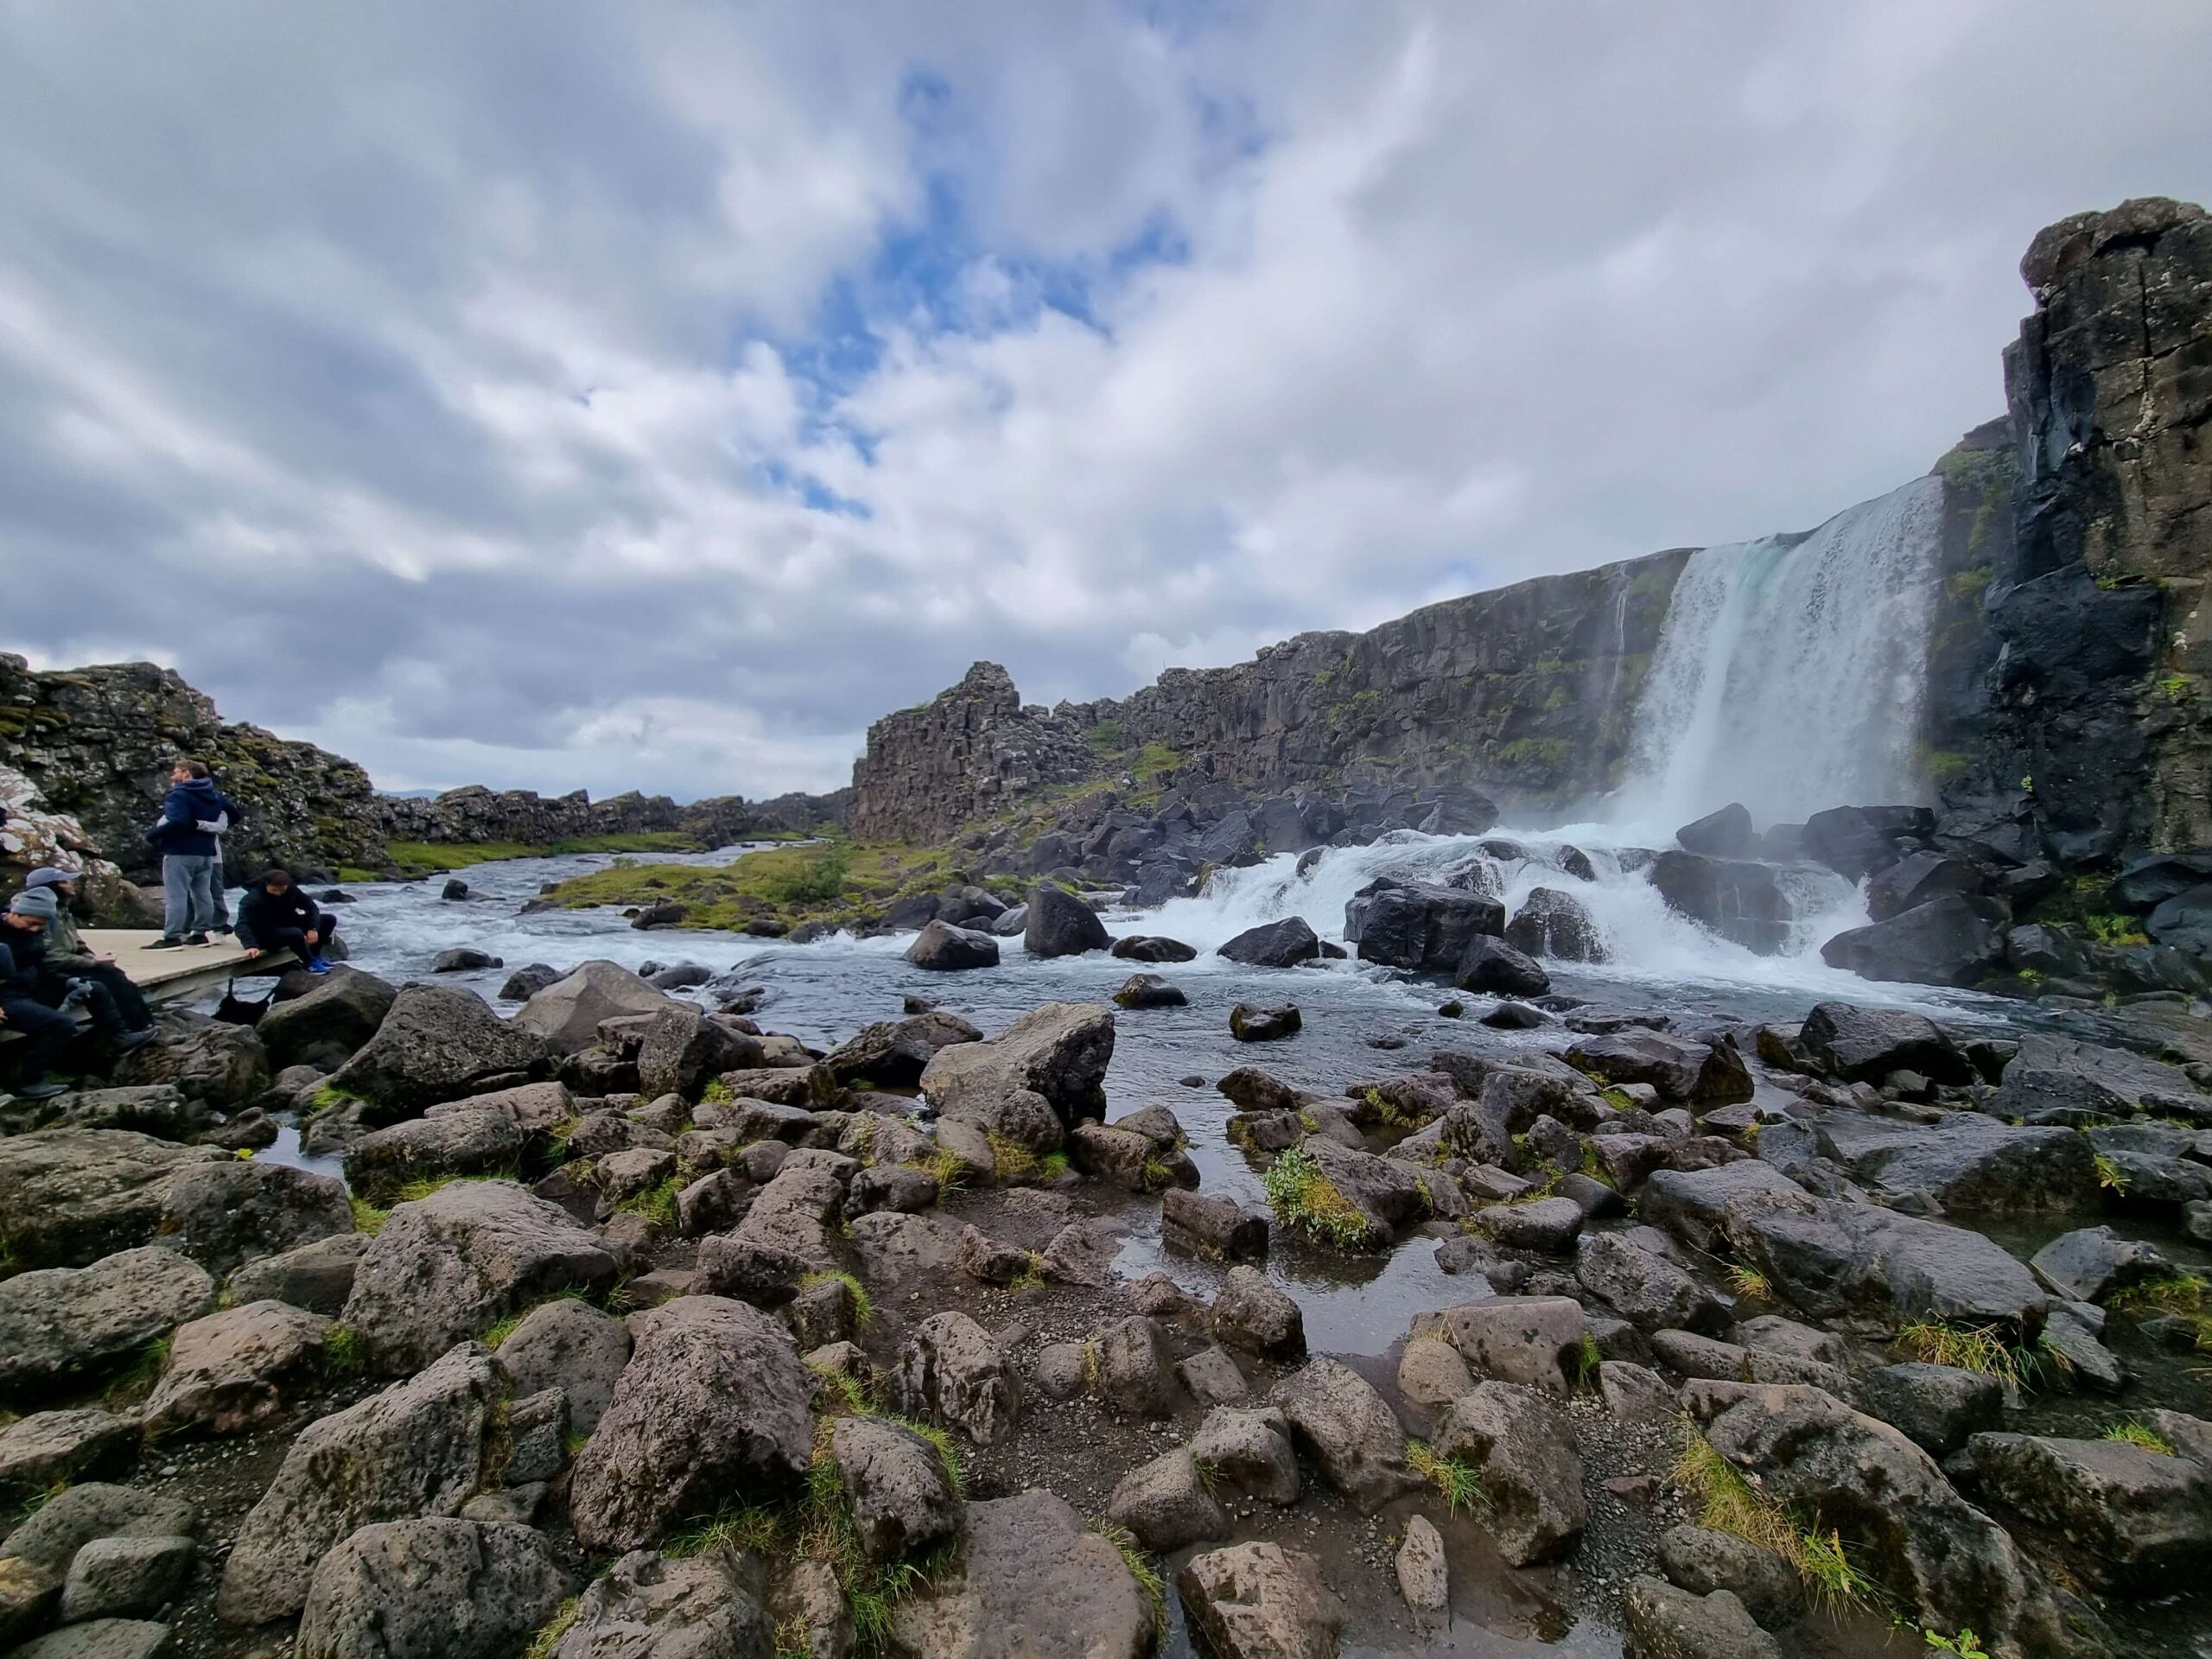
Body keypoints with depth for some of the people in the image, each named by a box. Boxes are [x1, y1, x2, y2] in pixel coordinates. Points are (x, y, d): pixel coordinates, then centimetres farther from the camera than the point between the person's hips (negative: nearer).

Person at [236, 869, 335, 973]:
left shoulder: (291, 890, -9)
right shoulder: (252, 899, -25)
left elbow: (310, 906, -4)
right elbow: (243, 925, -34)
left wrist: (313, 928, -19)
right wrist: (251, 945, -51)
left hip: (287, 926, 7)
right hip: (265, 934, -7)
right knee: (296, 934, -39)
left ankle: (314, 955, 4)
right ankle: (311, 962, -14)